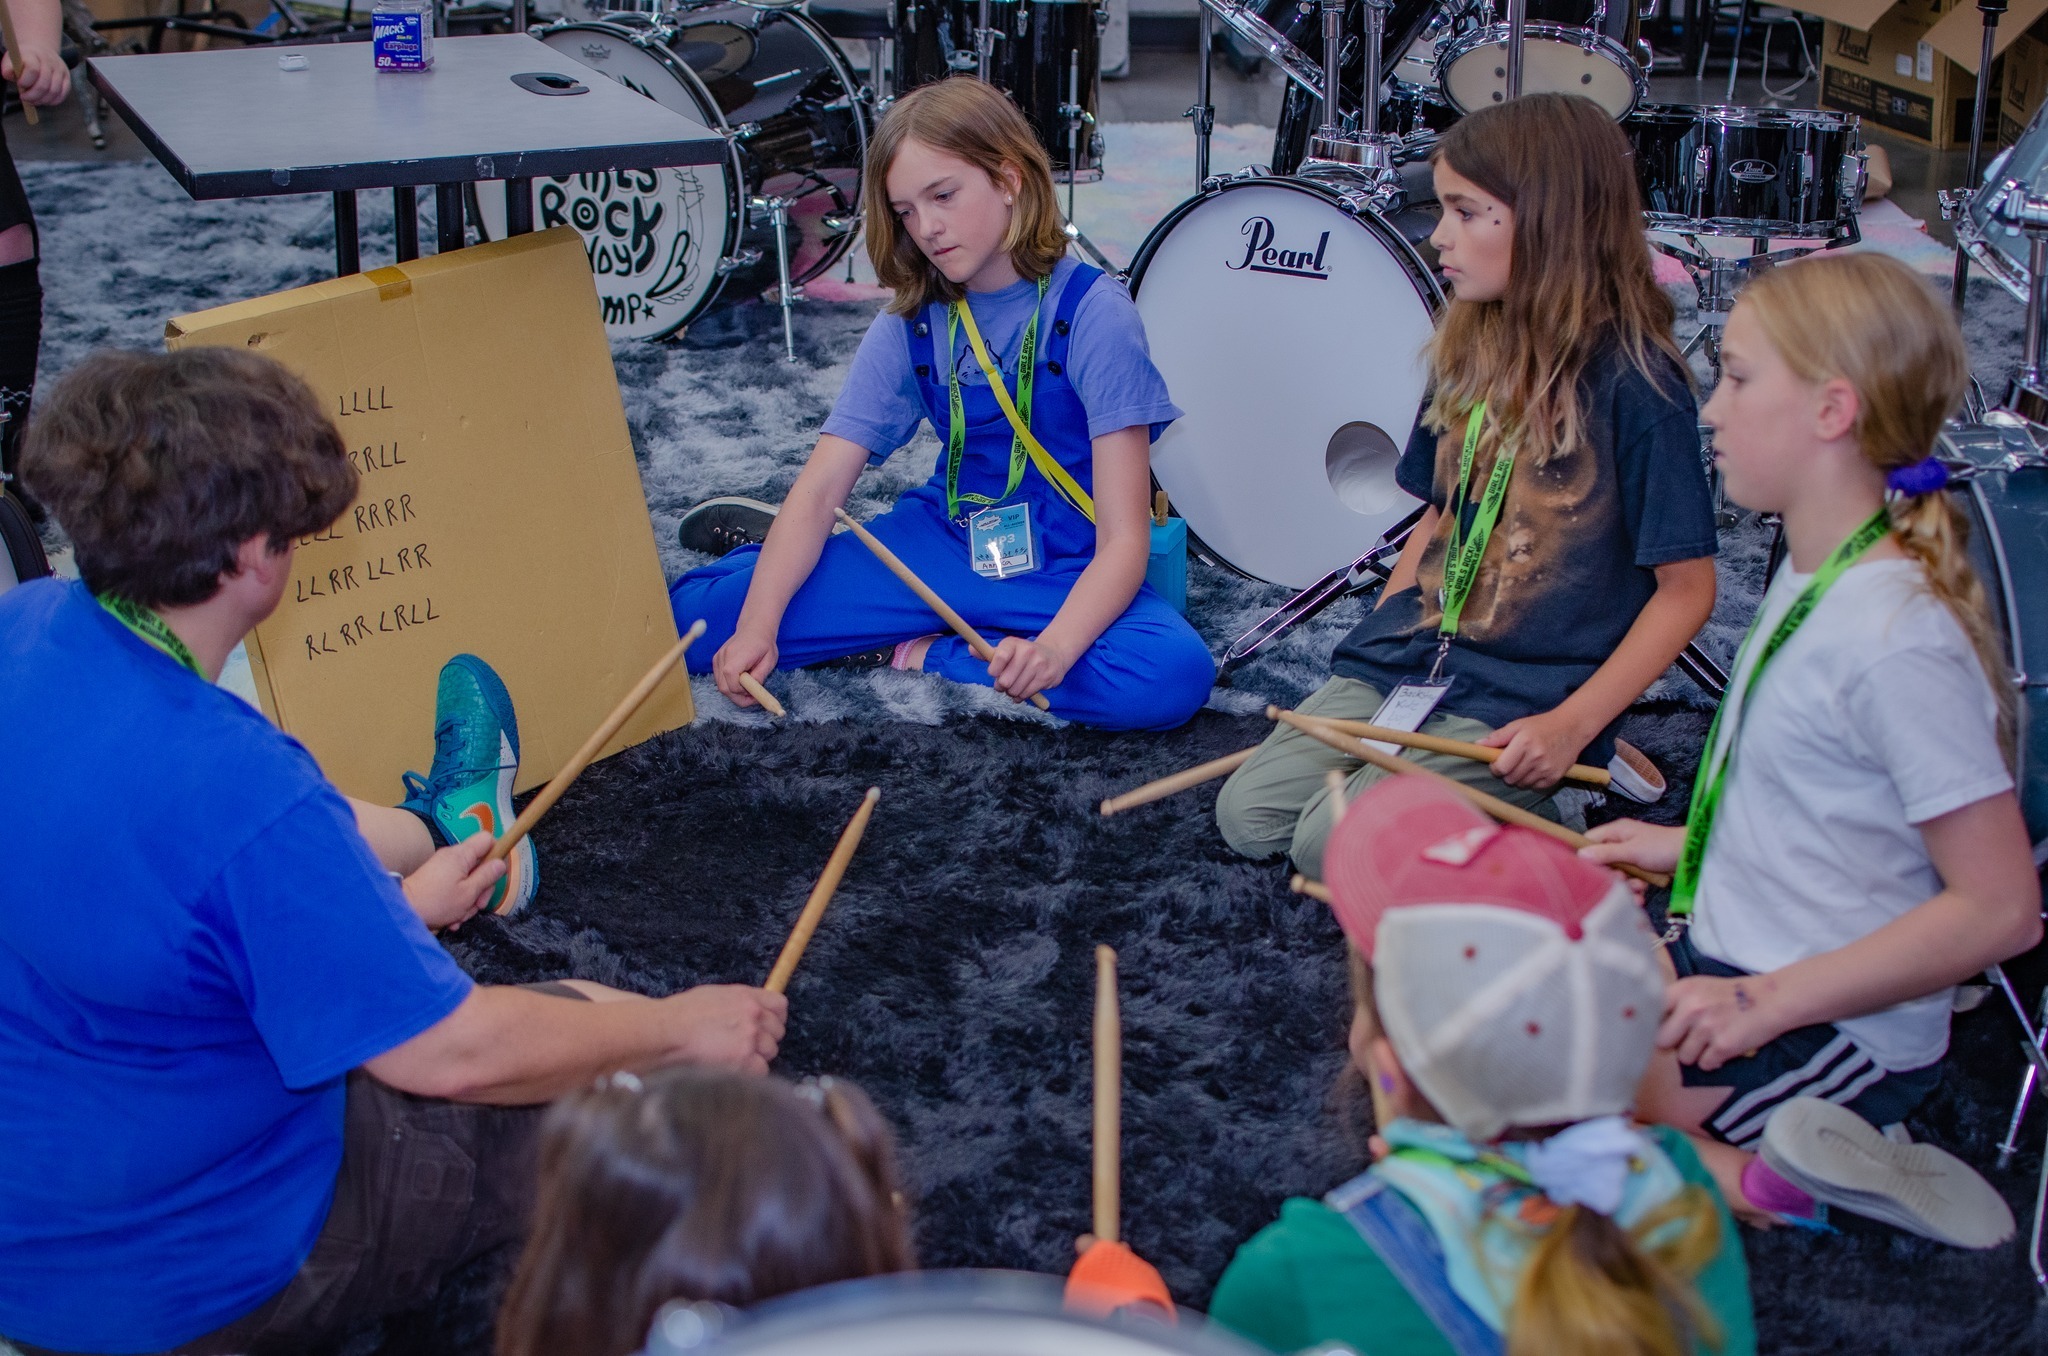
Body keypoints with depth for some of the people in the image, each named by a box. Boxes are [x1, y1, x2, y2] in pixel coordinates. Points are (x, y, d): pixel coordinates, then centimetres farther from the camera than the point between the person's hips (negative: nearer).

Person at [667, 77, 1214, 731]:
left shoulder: (1092, 314, -14)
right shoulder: (910, 325, -1)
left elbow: (1123, 537, -20)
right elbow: (820, 487, -7)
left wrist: (1055, 646, -38)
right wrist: (757, 627, -23)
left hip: (1067, 573, -2)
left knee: (1175, 674, -36)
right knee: (693, 615, -16)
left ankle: (916, 654, -16)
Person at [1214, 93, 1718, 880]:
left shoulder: (1632, 382, -13)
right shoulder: (1471, 356, 10)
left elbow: (1688, 588, -12)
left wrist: (1572, 725, -18)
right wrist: (1377, 641, 9)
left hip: (1520, 707, -7)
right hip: (1412, 664, 7)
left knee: (1334, 845, -19)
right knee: (1248, 815, -7)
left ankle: (1548, 806, 1)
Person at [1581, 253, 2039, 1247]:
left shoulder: (1899, 635, -24)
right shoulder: (1813, 576, 6)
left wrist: (1770, 1002, -24)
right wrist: (1689, 847, 17)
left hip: (1841, 1039, -10)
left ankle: (1769, 1181, -7)